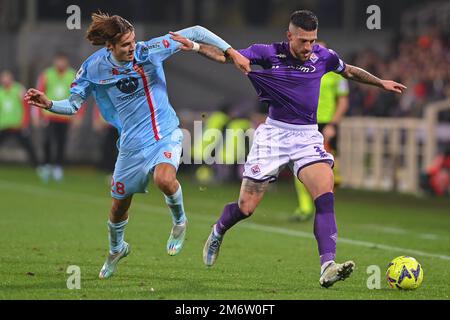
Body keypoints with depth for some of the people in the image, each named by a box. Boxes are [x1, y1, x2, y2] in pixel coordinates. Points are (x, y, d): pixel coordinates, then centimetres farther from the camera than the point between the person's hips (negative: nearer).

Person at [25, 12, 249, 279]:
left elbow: (195, 32, -14)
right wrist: (48, 104, -21)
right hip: (131, 144, 3)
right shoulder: (93, 69, -11)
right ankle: (116, 249, 44)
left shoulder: (149, 51, -18)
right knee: (119, 206, 11)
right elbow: (73, 105, -1)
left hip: (165, 135, -3)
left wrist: (231, 52, -18)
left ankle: (180, 222, 0)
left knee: (164, 179, -34)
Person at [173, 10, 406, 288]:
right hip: (274, 133, -2)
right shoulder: (268, 54, -8)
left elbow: (350, 71, 21)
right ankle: (217, 233, 36)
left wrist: (381, 83, 22)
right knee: (246, 207, 1)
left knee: (326, 196, -23)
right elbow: (226, 56, -3)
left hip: (308, 136, 2)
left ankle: (328, 268, -29)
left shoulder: (323, 56, 0)